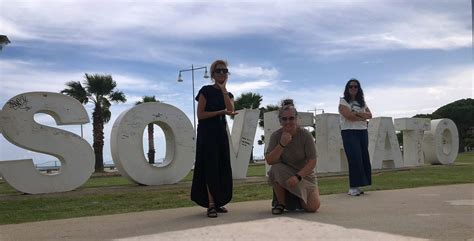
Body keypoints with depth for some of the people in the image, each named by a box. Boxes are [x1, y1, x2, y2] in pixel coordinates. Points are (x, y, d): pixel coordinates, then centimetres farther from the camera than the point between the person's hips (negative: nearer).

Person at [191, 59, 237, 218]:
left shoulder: (229, 94, 14)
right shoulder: (206, 90, -4)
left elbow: (231, 110, -9)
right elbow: (200, 115, -11)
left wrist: (223, 90, -9)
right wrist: (221, 111, -13)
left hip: (221, 132, 6)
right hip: (206, 132, -6)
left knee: (223, 167, 3)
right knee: (210, 166, -11)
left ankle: (218, 202, 11)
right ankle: (211, 205, -11)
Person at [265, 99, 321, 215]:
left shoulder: (305, 135, -15)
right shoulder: (276, 136, -11)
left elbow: (312, 161, -17)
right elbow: (269, 160, -19)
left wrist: (297, 177, -30)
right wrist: (282, 144, -32)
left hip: (304, 174, 0)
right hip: (284, 173, 1)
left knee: (313, 207, -17)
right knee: (275, 169, -34)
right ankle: (281, 203, -11)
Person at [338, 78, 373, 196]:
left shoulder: (362, 102, 19)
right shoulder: (343, 101, 0)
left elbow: (369, 115, 5)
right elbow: (349, 116, -15)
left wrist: (357, 113, -11)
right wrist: (363, 118, -5)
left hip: (362, 132, 6)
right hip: (349, 132, -6)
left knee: (364, 158, -1)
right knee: (355, 158, -13)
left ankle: (358, 186, 2)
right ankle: (353, 187, -12)